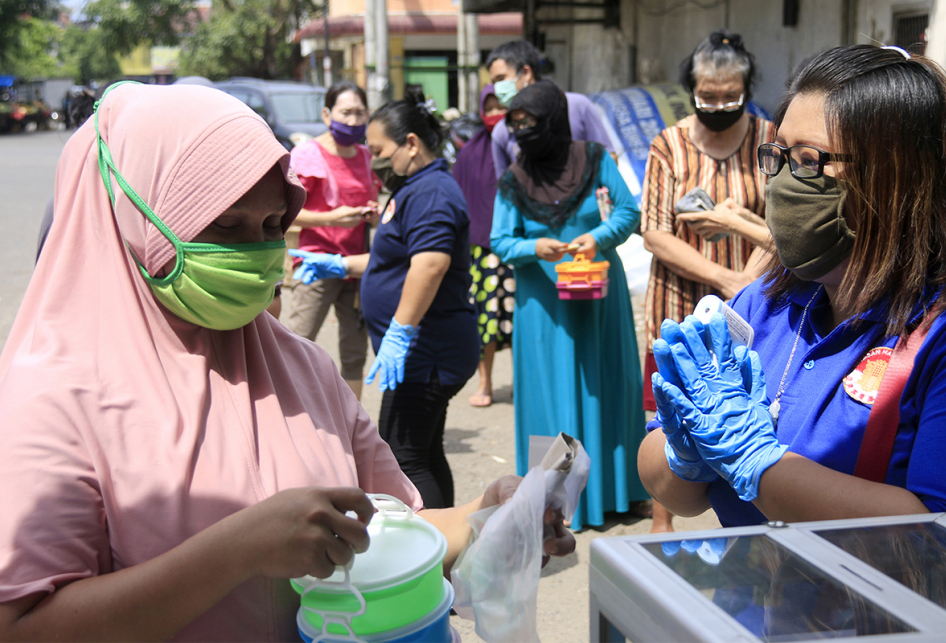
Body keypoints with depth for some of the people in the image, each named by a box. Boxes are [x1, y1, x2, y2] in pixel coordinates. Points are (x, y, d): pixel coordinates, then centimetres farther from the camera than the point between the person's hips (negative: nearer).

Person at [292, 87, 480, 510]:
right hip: (425, 352, 11)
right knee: (425, 454, 16)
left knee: (403, 458, -9)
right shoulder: (415, 189, 20)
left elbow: (430, 265, -29)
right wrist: (340, 265, 25)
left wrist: (399, 333, -30)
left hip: (424, 352, -11)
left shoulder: (431, 193, -15)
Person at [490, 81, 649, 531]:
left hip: (598, 295, 0)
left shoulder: (595, 161, -3)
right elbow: (500, 242, 0)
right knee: (552, 394, 2)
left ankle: (613, 488, 23)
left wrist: (598, 236, -18)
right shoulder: (513, 182, -1)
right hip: (545, 302, 0)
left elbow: (628, 210, -1)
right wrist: (534, 248, -19)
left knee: (605, 386, 8)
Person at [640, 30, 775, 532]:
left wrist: (748, 279, -18)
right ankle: (661, 520, 19)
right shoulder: (668, 146, 1)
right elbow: (654, 234, -6)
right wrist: (725, 277, -15)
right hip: (679, 305, 0)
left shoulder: (770, 139, 3)